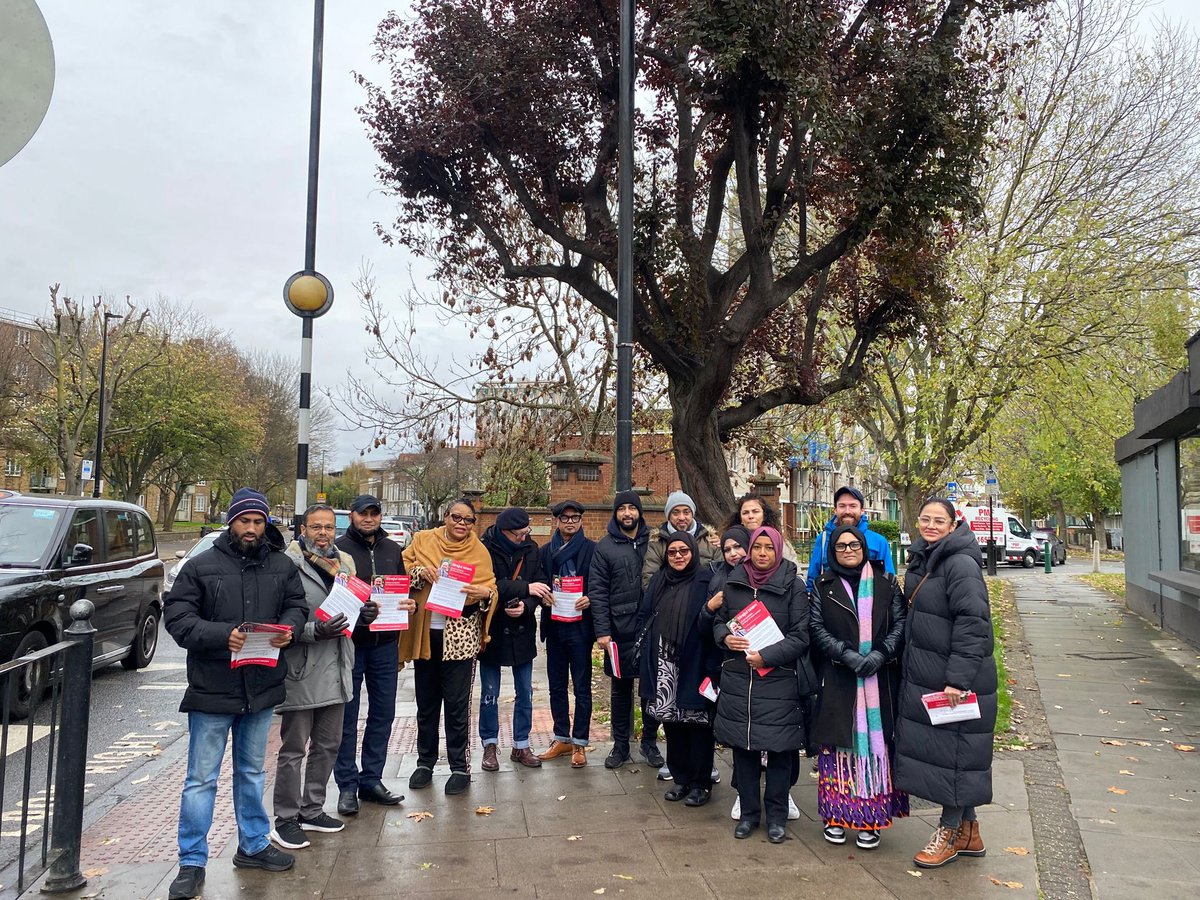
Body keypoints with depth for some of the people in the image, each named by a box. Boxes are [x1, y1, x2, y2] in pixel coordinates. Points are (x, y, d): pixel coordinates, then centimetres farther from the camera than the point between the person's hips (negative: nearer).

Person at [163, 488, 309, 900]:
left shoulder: (282, 566, 2)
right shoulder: (202, 566, -9)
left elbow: (296, 604, 11)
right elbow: (176, 615, -12)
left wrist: (289, 627, -12)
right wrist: (222, 635, -25)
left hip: (262, 686, 4)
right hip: (212, 688, -4)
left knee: (252, 770, 20)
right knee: (201, 778, 3)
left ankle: (253, 845, 34)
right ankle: (191, 863, 15)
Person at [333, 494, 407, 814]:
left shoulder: (392, 549, 12)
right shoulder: (338, 548, -3)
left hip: (384, 644, 5)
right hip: (349, 642, -4)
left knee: (383, 713, 10)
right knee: (347, 716, 3)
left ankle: (371, 780, 22)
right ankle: (347, 785, 14)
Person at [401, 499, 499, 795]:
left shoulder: (479, 551, 2)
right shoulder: (422, 540, 6)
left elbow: (490, 589, 0)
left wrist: (484, 593, -22)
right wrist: (420, 573, -13)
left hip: (460, 636, -2)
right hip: (424, 633, 2)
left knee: (457, 704, 1)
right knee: (426, 702, 13)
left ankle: (461, 767, 14)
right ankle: (425, 762, 29)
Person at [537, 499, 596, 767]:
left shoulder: (592, 549, -3)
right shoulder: (546, 551, 9)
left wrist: (590, 599, -21)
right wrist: (543, 597, -9)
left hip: (580, 626, -4)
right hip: (554, 625, 4)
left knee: (582, 686, 2)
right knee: (556, 685, 12)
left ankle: (579, 743, 11)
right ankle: (562, 738, 24)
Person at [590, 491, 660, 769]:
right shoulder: (605, 547, 0)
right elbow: (597, 591, -3)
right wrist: (602, 630, -10)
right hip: (620, 630, -1)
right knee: (621, 688, 9)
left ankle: (649, 741, 25)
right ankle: (621, 744, 22)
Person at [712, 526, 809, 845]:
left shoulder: (794, 586, -3)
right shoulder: (734, 582, 7)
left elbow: (801, 636, -6)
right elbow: (719, 621, 17)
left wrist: (766, 656, -15)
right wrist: (726, 637, -6)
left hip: (778, 680, -3)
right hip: (737, 680, 3)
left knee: (779, 749, 2)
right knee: (742, 746, 8)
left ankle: (776, 816, 18)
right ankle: (749, 812, 23)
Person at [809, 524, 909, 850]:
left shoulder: (886, 584, 9)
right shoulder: (823, 587, 8)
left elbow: (901, 623, 2)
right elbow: (816, 627, -1)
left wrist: (880, 654, -13)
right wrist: (846, 654, -14)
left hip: (881, 678, 1)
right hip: (837, 679, 0)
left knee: (875, 741, 1)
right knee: (839, 741, 1)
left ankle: (871, 819, 10)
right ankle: (835, 814, 11)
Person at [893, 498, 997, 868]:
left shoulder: (961, 564, -16)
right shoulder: (921, 561, 11)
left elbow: (973, 624, -22)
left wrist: (958, 679, -25)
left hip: (957, 680, -9)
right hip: (924, 677, 9)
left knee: (953, 751, 2)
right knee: (931, 747, 14)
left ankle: (950, 832, 17)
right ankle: (968, 832, 27)